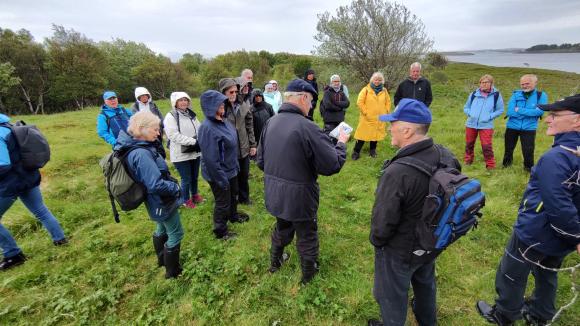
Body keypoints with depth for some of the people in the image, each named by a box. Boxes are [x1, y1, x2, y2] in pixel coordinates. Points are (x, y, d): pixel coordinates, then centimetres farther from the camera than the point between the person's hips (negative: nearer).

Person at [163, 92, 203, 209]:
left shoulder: (191, 114, 9)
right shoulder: (171, 116, -12)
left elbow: (199, 129, 8)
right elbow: (174, 136, -21)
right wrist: (193, 141, -24)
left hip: (195, 152, 6)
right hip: (181, 154, -6)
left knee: (195, 176, 20)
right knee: (186, 179, 5)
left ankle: (195, 195, 43)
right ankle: (186, 200, 27)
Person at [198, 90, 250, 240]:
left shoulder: (222, 120, -2)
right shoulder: (207, 128, -29)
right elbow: (210, 159, -28)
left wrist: (236, 164, 14)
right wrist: (221, 179, -22)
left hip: (230, 169, 8)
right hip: (220, 173, -8)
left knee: (233, 195, 28)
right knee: (223, 202, 11)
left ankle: (233, 215, 55)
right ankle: (220, 231, 33)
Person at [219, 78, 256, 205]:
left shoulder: (243, 104, -1)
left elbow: (249, 125, 6)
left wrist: (253, 144, 6)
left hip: (243, 147, 4)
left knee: (244, 175, 18)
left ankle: (244, 197, 40)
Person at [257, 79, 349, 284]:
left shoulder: (270, 122, -4)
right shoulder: (307, 127, -26)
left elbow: (261, 161, 5)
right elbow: (333, 165, -21)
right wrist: (341, 143, -3)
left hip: (274, 194, 6)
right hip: (299, 197, -6)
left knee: (282, 227, 30)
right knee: (306, 235, 18)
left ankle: (275, 261, 52)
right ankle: (309, 273, 41)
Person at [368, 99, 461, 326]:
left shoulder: (396, 173, -38)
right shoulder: (446, 156, -13)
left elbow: (383, 220, -27)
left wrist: (376, 241, -5)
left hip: (400, 250, -8)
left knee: (392, 295, 20)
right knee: (425, 283, 34)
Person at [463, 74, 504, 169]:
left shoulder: (496, 95, 1)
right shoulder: (473, 94, 6)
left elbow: (500, 110, 6)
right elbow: (466, 108, 14)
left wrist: (490, 117, -10)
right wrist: (470, 113, -6)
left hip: (486, 125, -3)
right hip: (471, 124, 3)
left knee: (487, 146, -7)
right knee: (469, 144, 13)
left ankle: (490, 165, 6)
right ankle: (468, 161, 30)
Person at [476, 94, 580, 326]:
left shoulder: (557, 157, -31)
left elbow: (558, 206, -32)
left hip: (534, 234, -8)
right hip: (558, 237, 8)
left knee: (512, 275, 14)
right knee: (546, 275, 27)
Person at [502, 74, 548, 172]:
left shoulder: (541, 95, -4)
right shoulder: (516, 94, -2)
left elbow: (540, 111, -17)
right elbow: (510, 111, -13)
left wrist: (519, 110, -16)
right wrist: (530, 113, -14)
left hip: (529, 128, -1)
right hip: (512, 127, 1)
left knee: (528, 150, 3)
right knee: (508, 149, 14)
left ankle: (529, 167, 25)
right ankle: (506, 165, 32)